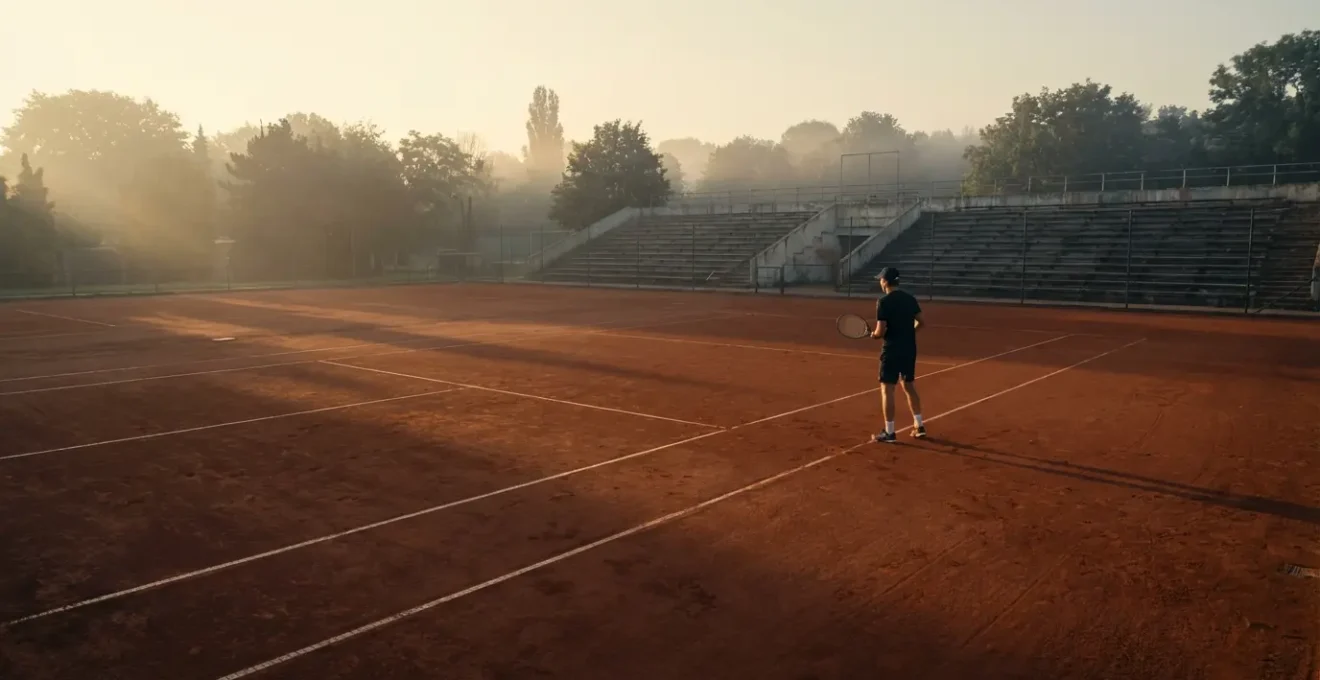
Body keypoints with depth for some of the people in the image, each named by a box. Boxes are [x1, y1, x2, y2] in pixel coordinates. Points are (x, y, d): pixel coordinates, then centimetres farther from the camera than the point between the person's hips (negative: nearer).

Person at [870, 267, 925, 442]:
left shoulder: (883, 301, -15)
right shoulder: (910, 298, 5)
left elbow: (881, 331, -17)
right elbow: (920, 322, 10)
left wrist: (873, 334, 3)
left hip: (892, 350, -7)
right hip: (910, 349, 7)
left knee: (887, 389, 1)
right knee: (909, 385, 19)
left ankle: (889, 432, 3)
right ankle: (919, 425, 24)